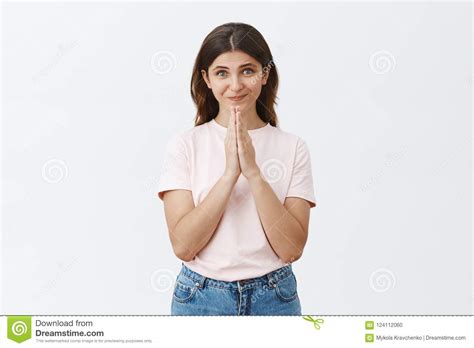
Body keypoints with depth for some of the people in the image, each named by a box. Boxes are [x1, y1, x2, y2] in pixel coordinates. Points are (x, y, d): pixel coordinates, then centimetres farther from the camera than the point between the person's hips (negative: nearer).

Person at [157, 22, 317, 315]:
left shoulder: (293, 147, -4)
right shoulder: (184, 145, -6)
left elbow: (292, 248, -11)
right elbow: (183, 245, -14)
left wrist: (253, 173, -20)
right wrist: (230, 173, -21)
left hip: (273, 299, 1)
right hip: (200, 299, 0)